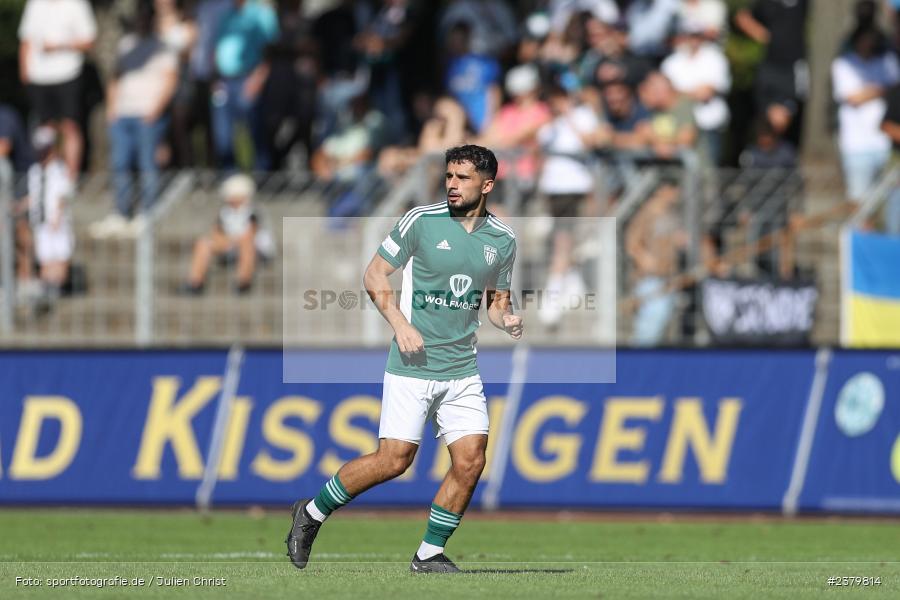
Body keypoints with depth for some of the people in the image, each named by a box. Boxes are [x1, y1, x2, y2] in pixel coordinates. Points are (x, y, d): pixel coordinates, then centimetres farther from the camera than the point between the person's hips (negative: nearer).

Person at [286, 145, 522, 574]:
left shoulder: (503, 240, 7)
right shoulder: (421, 220, -6)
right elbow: (374, 274, -1)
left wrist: (507, 319, -4)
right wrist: (400, 324, -13)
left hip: (463, 369, 4)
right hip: (413, 365, -4)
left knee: (470, 460, -7)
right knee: (394, 460, -8)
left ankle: (430, 554, 8)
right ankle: (311, 513, 12)